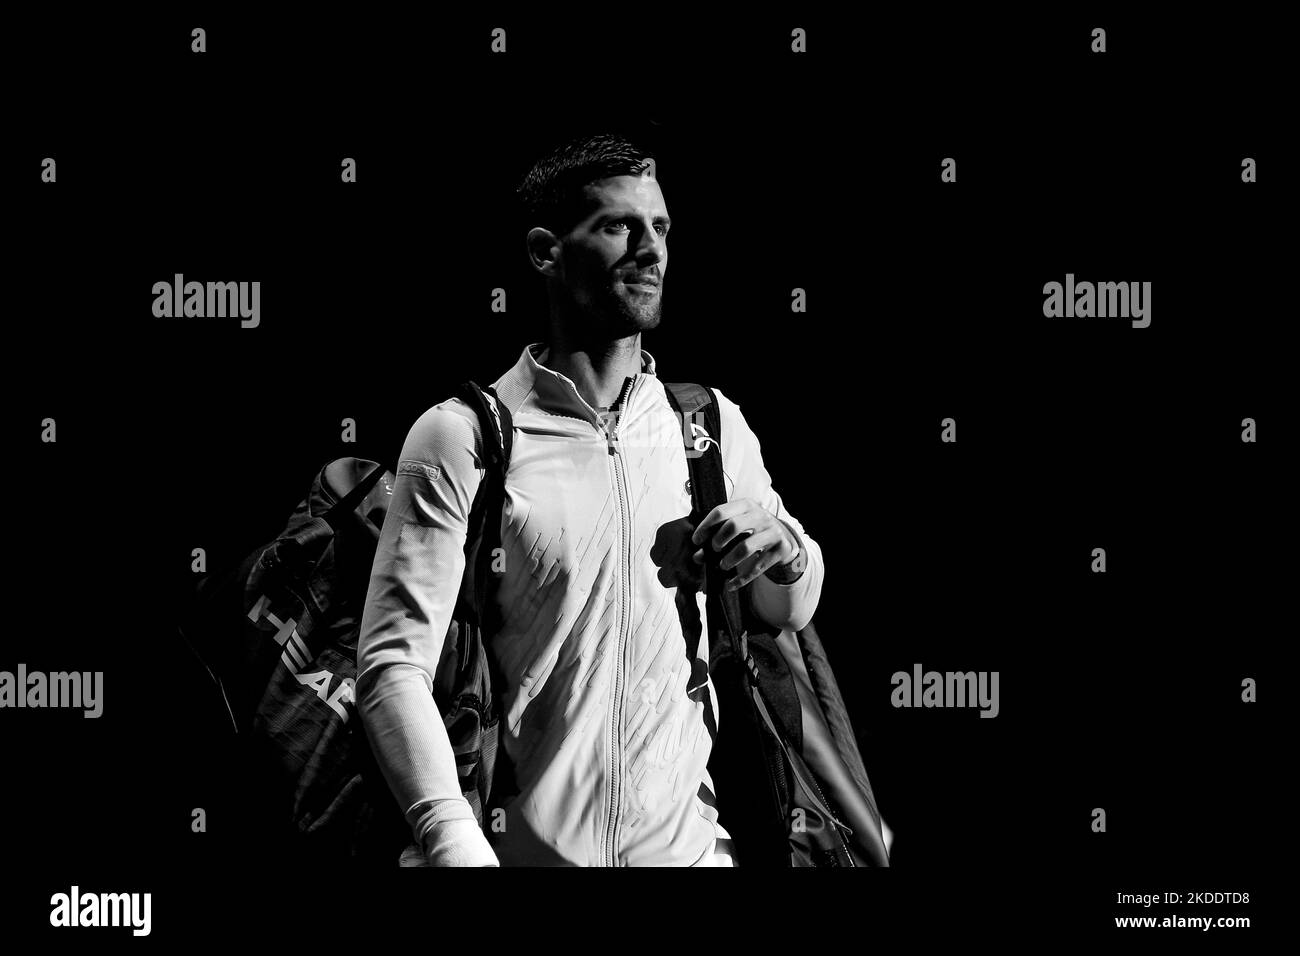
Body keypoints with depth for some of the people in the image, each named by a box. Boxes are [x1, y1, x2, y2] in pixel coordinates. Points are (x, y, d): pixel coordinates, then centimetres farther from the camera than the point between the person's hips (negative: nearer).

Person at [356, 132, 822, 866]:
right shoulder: (463, 437, -9)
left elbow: (791, 612, 16)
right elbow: (395, 664, -14)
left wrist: (785, 552, -7)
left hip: (687, 844, 4)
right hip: (520, 848, -4)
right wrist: (455, 845, -29)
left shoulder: (714, 426, 4)